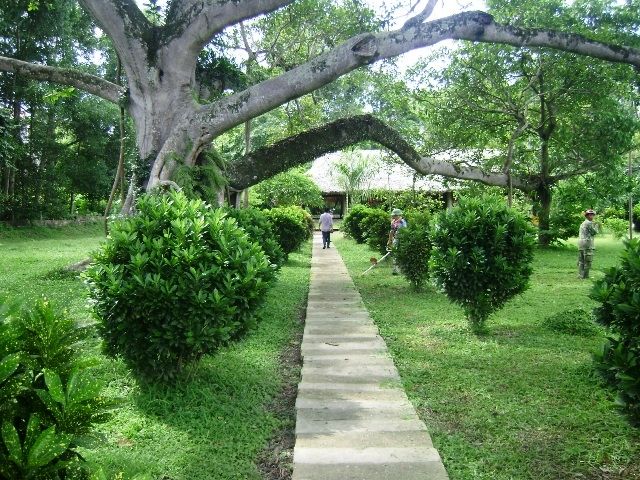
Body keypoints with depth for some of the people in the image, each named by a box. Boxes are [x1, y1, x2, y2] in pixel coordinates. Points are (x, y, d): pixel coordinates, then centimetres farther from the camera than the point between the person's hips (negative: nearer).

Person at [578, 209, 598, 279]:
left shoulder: (582, 223, 21)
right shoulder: (589, 223, -8)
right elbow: (594, 232, -6)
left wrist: (593, 225, 26)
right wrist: (596, 226, 10)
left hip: (580, 243, 9)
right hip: (587, 243, -9)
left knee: (581, 260, 7)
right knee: (588, 261, -5)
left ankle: (580, 275, 5)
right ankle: (585, 275, -5)